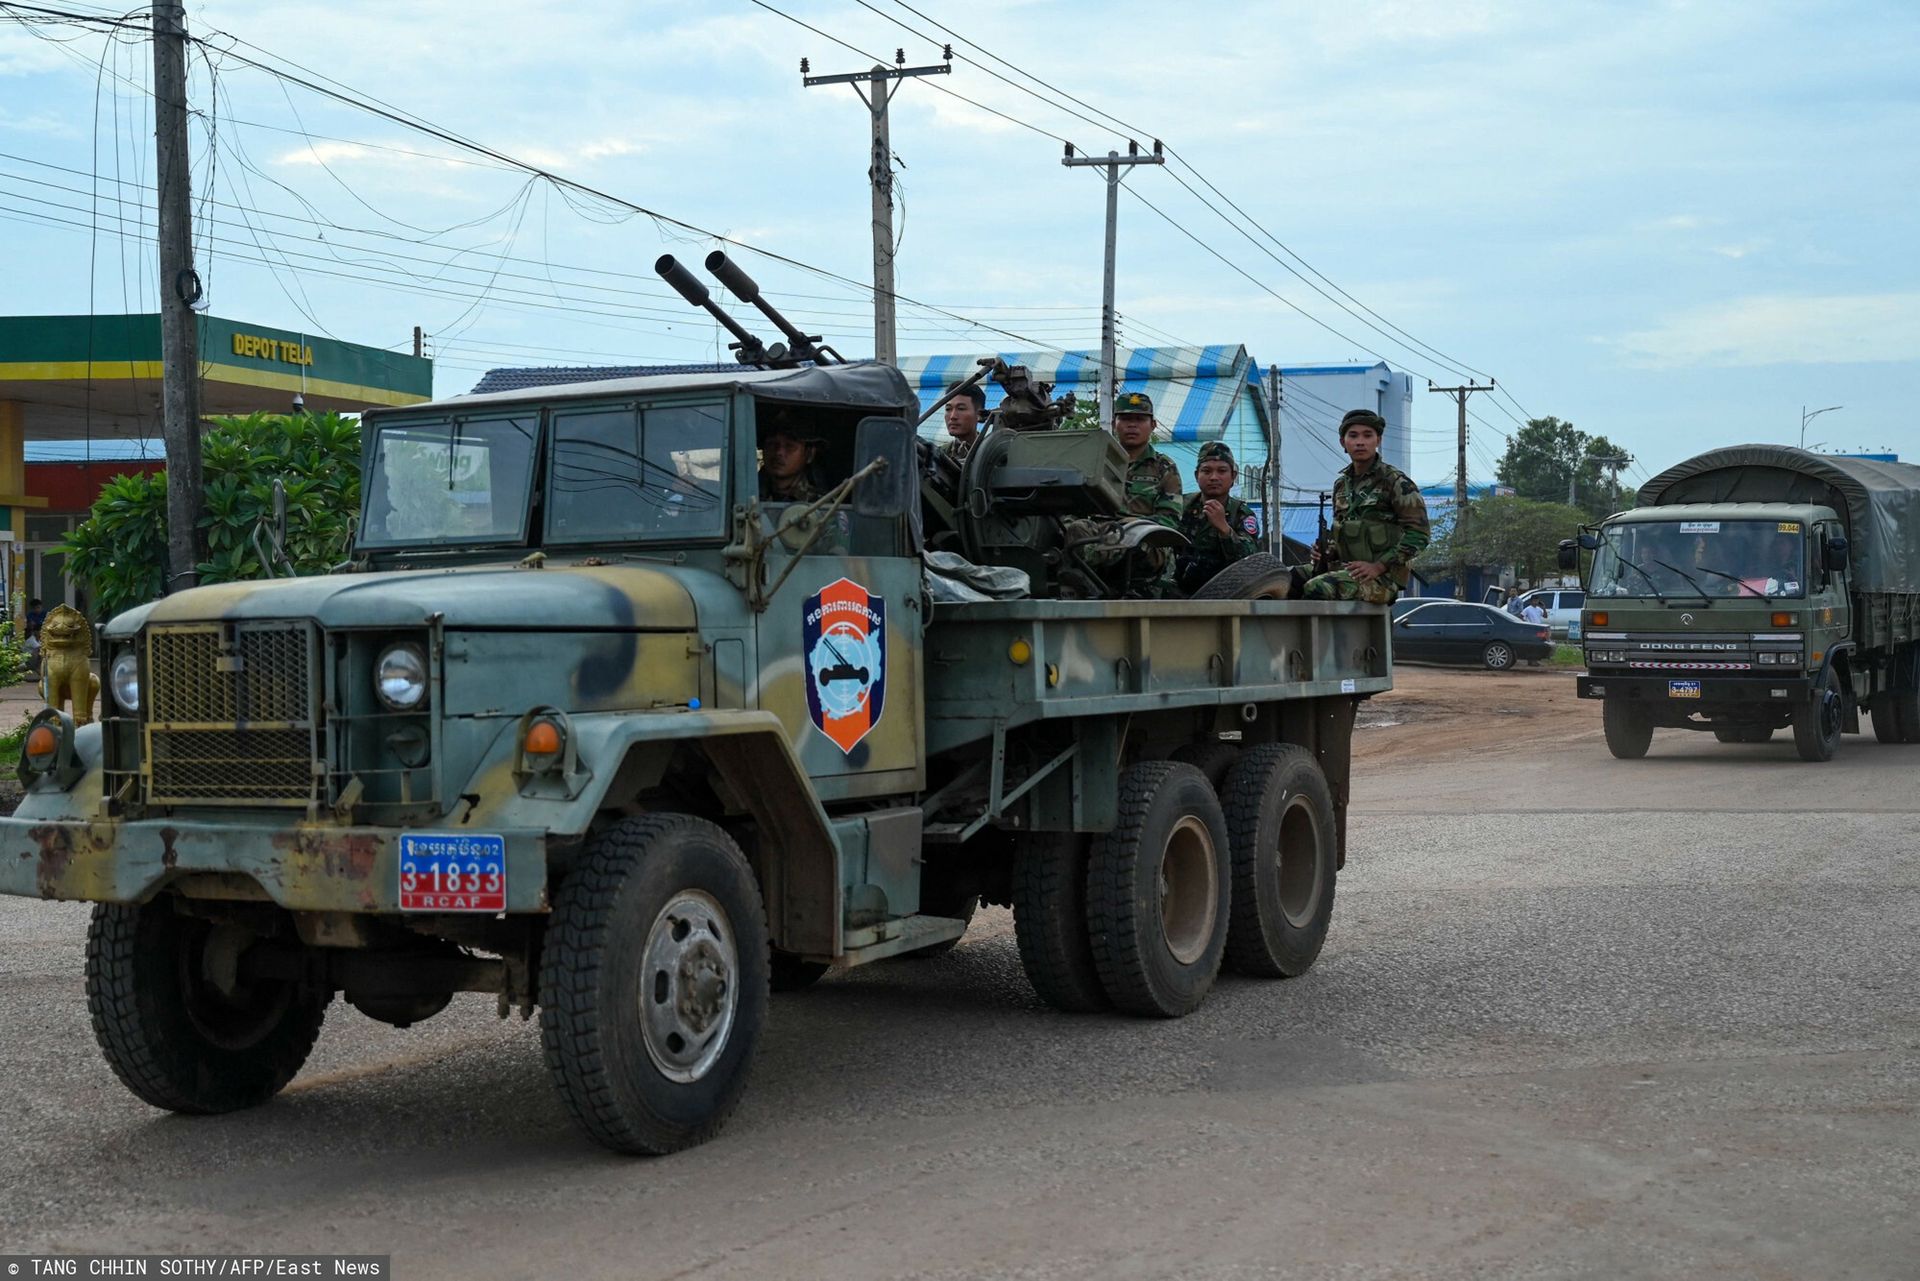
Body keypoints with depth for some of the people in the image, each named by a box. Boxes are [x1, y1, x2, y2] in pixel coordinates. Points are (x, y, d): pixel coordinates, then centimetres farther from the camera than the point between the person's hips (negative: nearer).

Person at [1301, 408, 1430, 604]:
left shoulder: (1395, 481, -5)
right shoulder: (1341, 484, 16)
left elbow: (1419, 533, -11)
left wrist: (1378, 566, -17)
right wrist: (1328, 553, 4)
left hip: (1384, 578, -7)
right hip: (1348, 570, 7)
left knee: (1315, 589, -29)